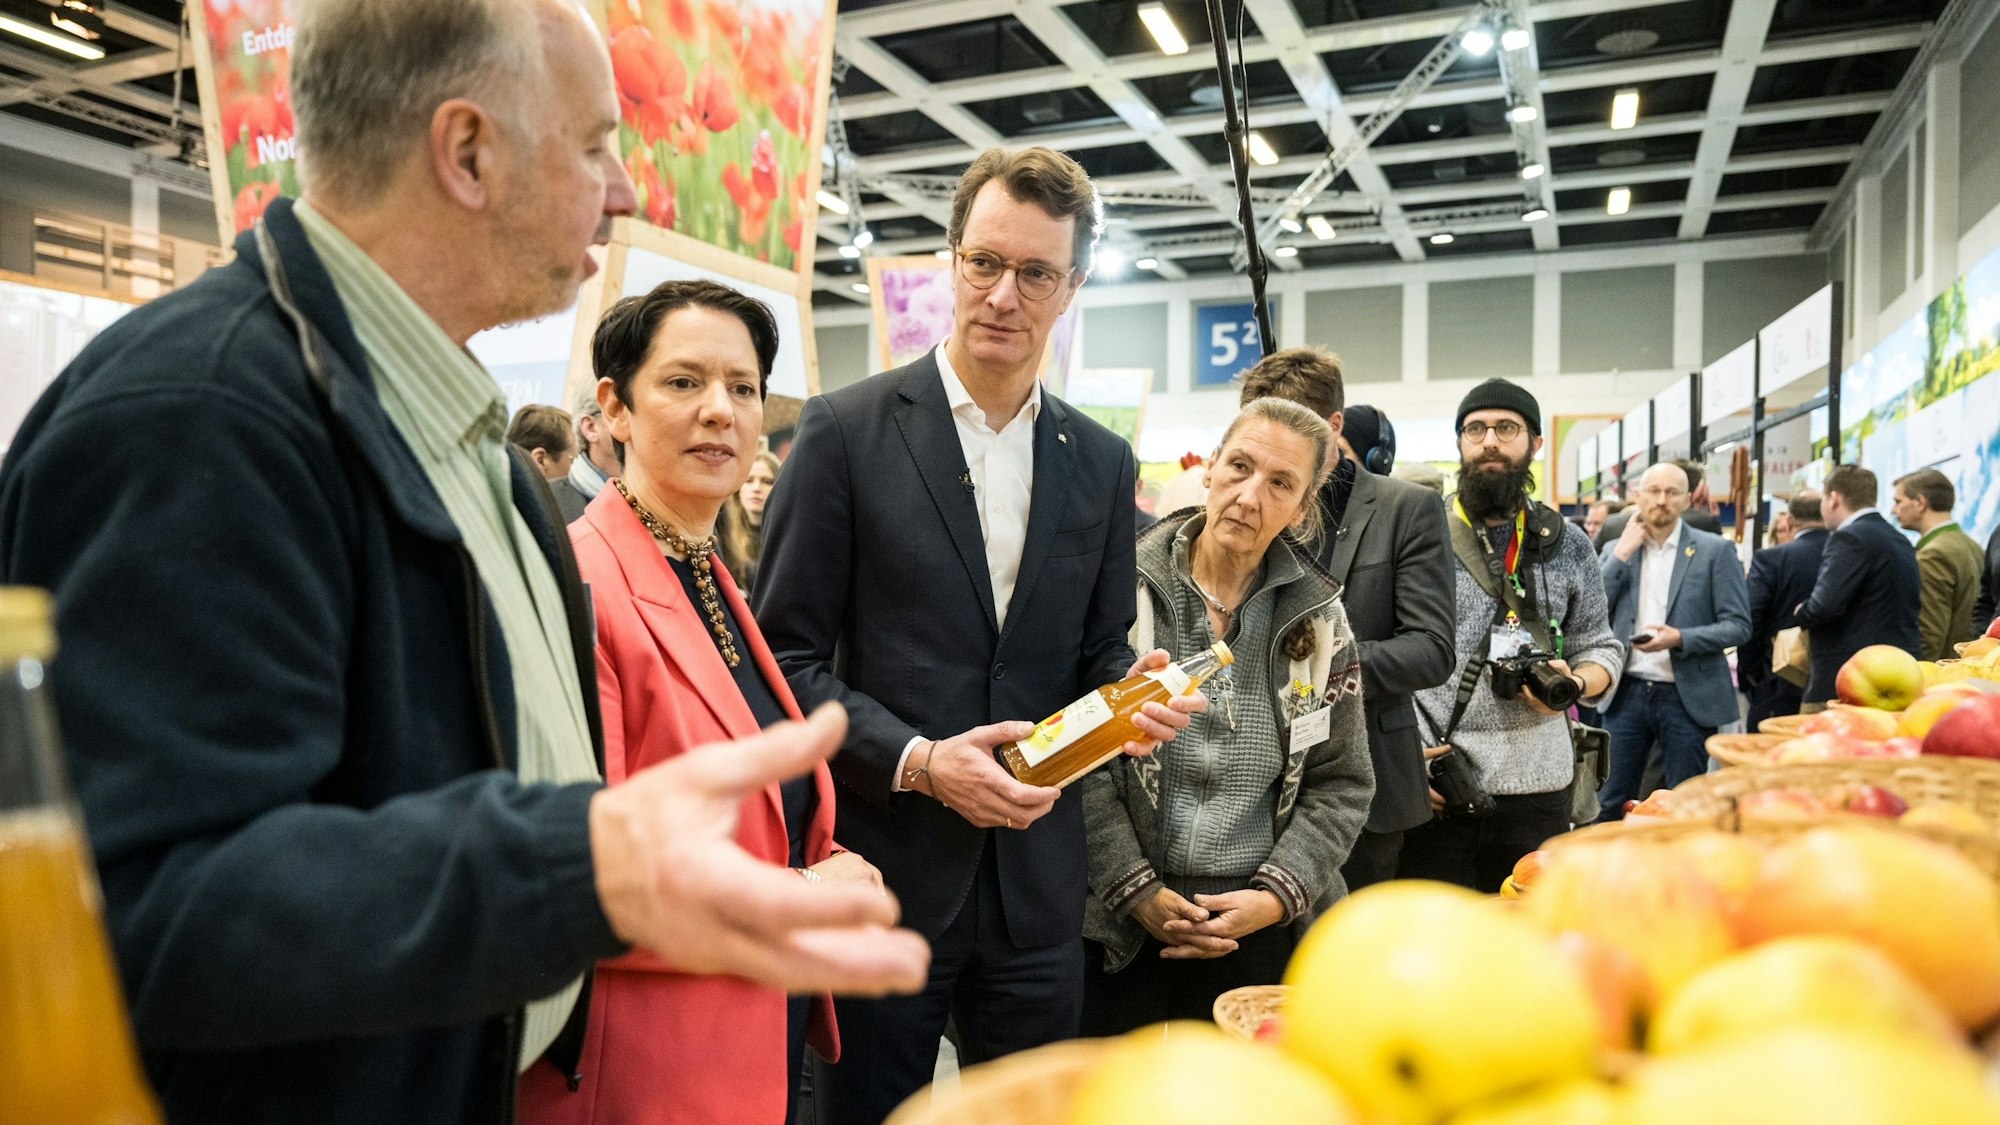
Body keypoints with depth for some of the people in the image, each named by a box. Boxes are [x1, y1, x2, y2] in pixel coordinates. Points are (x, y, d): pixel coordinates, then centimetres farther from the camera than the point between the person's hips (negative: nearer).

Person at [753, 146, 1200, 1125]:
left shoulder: (1102, 463, 6)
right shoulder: (846, 430, -6)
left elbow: (1099, 651, 12)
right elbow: (786, 653, -7)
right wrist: (916, 762, -18)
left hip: (1036, 880, 4)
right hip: (882, 866, -3)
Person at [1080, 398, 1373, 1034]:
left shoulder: (1318, 618, 2)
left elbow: (1343, 783, 5)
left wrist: (1277, 896, -7)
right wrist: (1136, 890, -10)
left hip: (1266, 928, 2)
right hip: (1124, 922, -1)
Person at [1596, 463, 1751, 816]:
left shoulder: (1714, 550, -1)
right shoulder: (1616, 549, 8)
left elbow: (1739, 625, -5)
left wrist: (1680, 638, -21)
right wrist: (1622, 555, -7)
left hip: (1687, 696, -3)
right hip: (1627, 693, 3)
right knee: (1610, 805, 7)